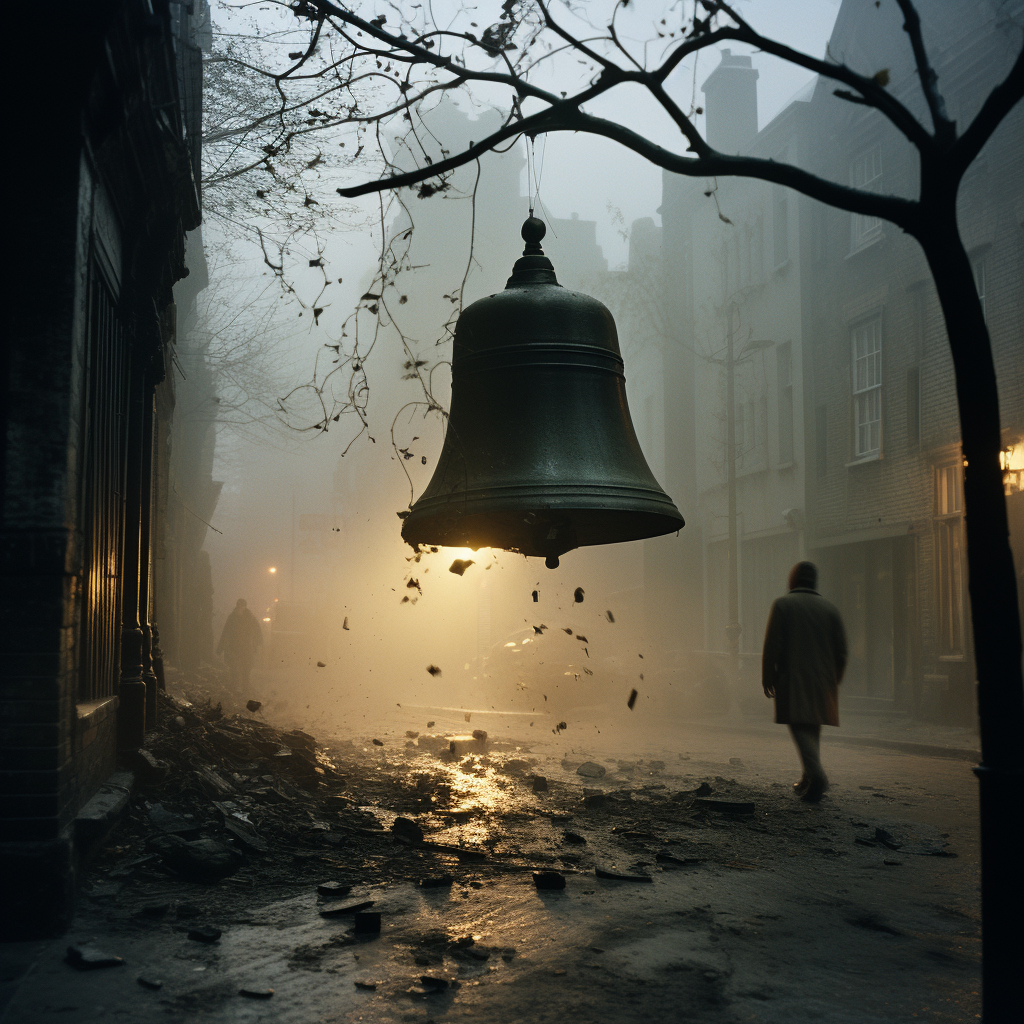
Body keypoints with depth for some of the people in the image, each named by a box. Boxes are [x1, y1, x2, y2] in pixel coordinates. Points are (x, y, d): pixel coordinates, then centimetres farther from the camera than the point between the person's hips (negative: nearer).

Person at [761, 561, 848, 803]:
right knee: (812, 728, 15)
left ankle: (816, 774, -26)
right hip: (822, 681, 4)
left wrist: (767, 678, -1)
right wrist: (834, 681, 17)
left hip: (792, 679, -4)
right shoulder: (830, 608, 7)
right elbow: (841, 650, 6)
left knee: (800, 728, -6)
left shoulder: (782, 605, -3)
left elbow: (772, 645, -8)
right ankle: (807, 781, 21)